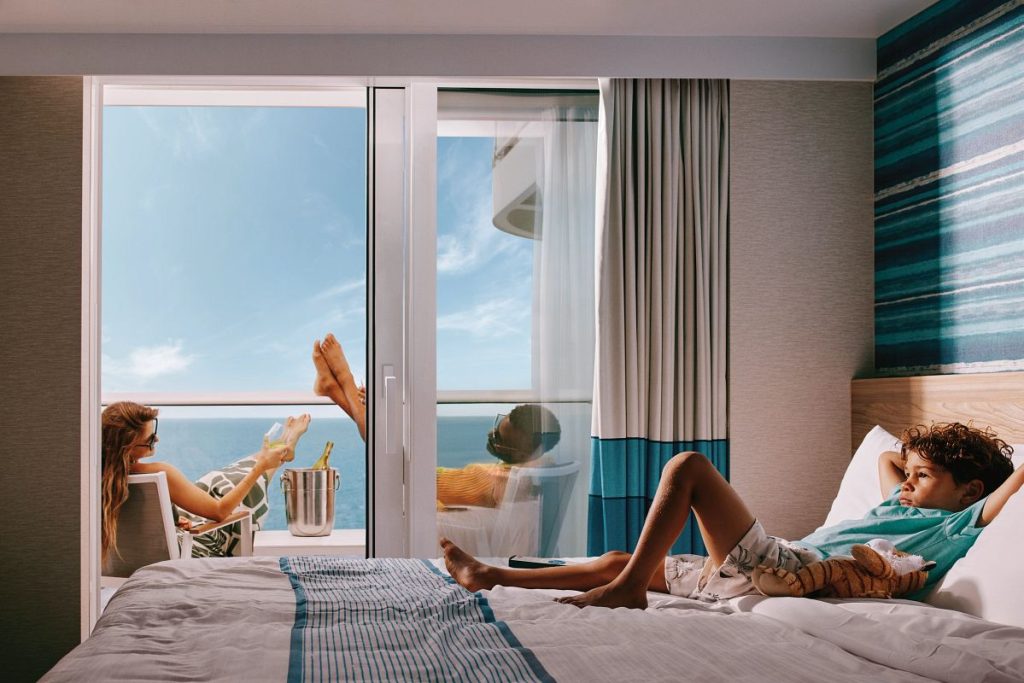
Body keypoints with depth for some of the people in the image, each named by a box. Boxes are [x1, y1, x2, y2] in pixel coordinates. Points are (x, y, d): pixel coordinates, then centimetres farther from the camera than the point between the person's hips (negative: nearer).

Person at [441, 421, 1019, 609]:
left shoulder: (955, 525, 2)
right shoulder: (904, 508, 26)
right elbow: (887, 459, 43)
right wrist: (928, 452, 35)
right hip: (772, 571, 9)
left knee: (688, 465, -15)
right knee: (617, 560, 11)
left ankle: (627, 588, -14)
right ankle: (492, 577, 18)